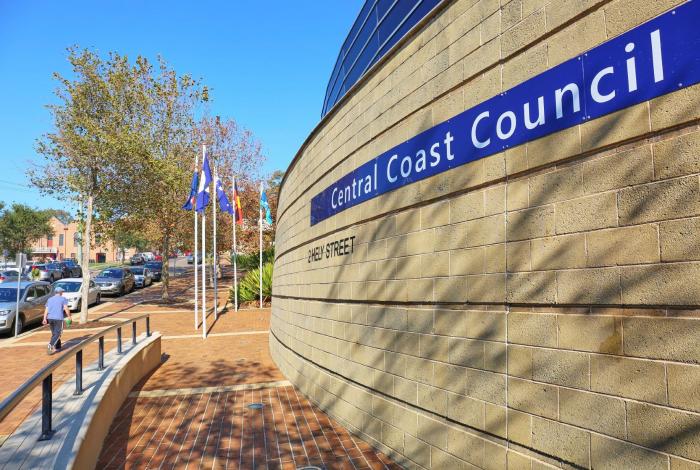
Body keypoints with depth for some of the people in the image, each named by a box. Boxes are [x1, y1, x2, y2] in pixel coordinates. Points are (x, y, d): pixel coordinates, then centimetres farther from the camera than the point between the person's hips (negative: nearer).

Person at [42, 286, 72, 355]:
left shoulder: (50, 299, 18)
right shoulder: (63, 299, 3)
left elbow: (46, 310, 8)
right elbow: (66, 309, -6)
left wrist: (45, 319, 2)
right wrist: (69, 316, 4)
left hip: (50, 318, 5)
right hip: (58, 318, -5)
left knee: (54, 333, 16)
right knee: (57, 334, -6)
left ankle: (57, 347, 22)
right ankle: (50, 346, -25)